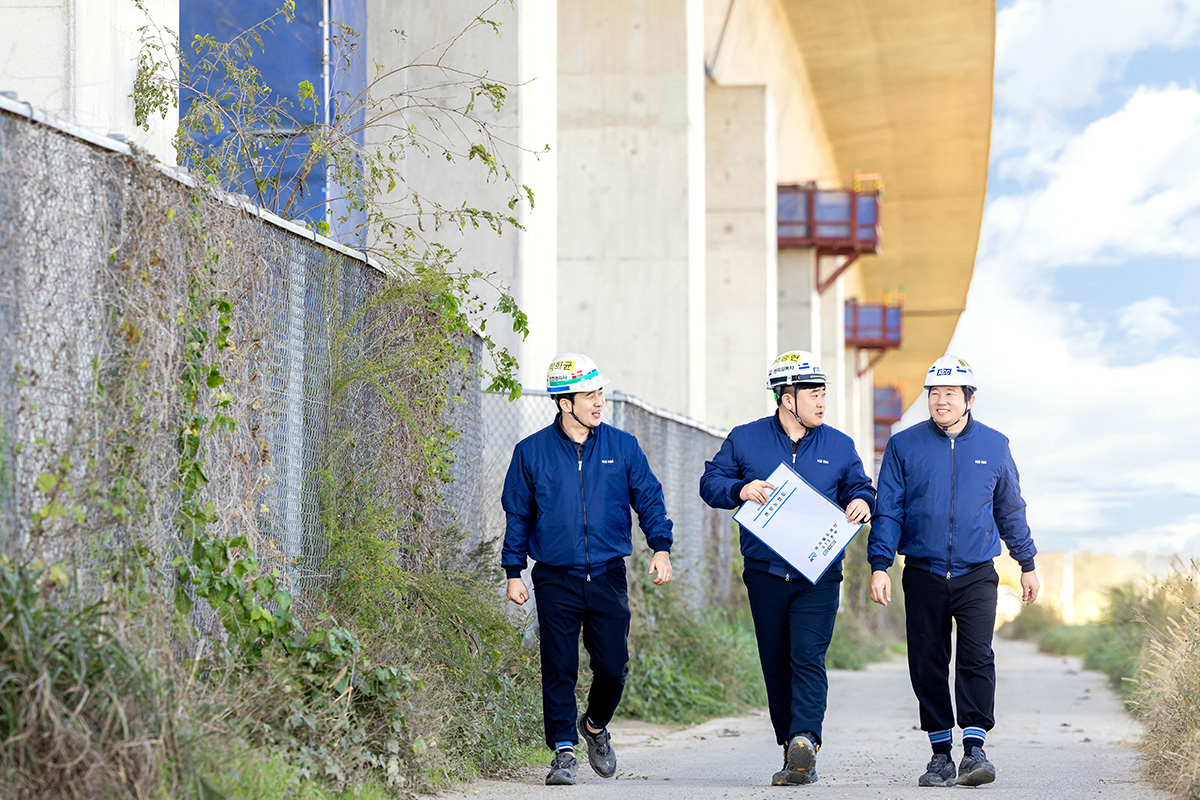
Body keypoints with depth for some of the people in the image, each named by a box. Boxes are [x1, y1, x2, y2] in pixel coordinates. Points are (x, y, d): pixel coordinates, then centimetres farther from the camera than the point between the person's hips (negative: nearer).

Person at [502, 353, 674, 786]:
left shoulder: (622, 447, 5)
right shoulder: (531, 452, 2)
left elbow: (649, 500, 10)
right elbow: (517, 515, 8)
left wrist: (661, 547, -3)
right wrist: (513, 572, 5)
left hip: (607, 578, 1)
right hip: (556, 581, -1)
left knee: (613, 668, 0)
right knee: (559, 669, -2)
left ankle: (595, 725, 28)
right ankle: (563, 751, 6)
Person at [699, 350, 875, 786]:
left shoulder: (839, 446, 9)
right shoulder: (744, 440, 6)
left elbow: (858, 487, 18)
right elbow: (711, 483, 6)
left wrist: (861, 502, -5)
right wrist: (740, 489, -14)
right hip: (765, 574, 1)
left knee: (808, 659, -16)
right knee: (776, 667, 5)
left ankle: (805, 740, -26)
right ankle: (794, 753, 13)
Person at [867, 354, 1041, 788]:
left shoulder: (994, 446, 7)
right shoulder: (904, 446, 3)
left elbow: (1010, 509, 17)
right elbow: (887, 510, 3)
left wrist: (1027, 563, 19)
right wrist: (879, 565, -6)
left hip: (976, 574, 0)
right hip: (923, 576, 0)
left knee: (977, 657, -14)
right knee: (928, 666, 3)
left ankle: (974, 749, -12)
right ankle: (941, 754, 13)